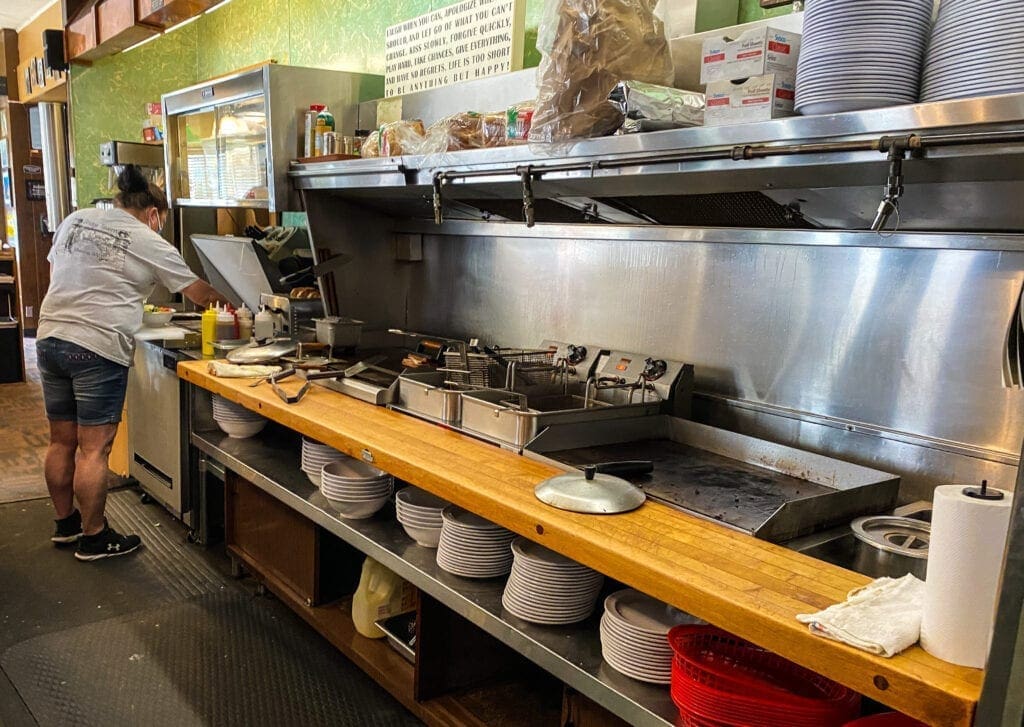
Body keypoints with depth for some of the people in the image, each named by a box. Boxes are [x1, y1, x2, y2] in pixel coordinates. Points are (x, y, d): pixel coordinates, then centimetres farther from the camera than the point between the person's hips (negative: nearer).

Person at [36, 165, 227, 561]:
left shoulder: (75, 220, 12)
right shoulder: (151, 244, -3)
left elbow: (54, 270, 22)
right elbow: (198, 293, 6)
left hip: (49, 338, 7)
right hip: (98, 349, -7)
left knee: (62, 440, 17)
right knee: (94, 449, 1)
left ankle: (65, 522, 32)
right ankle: (93, 538, 11)